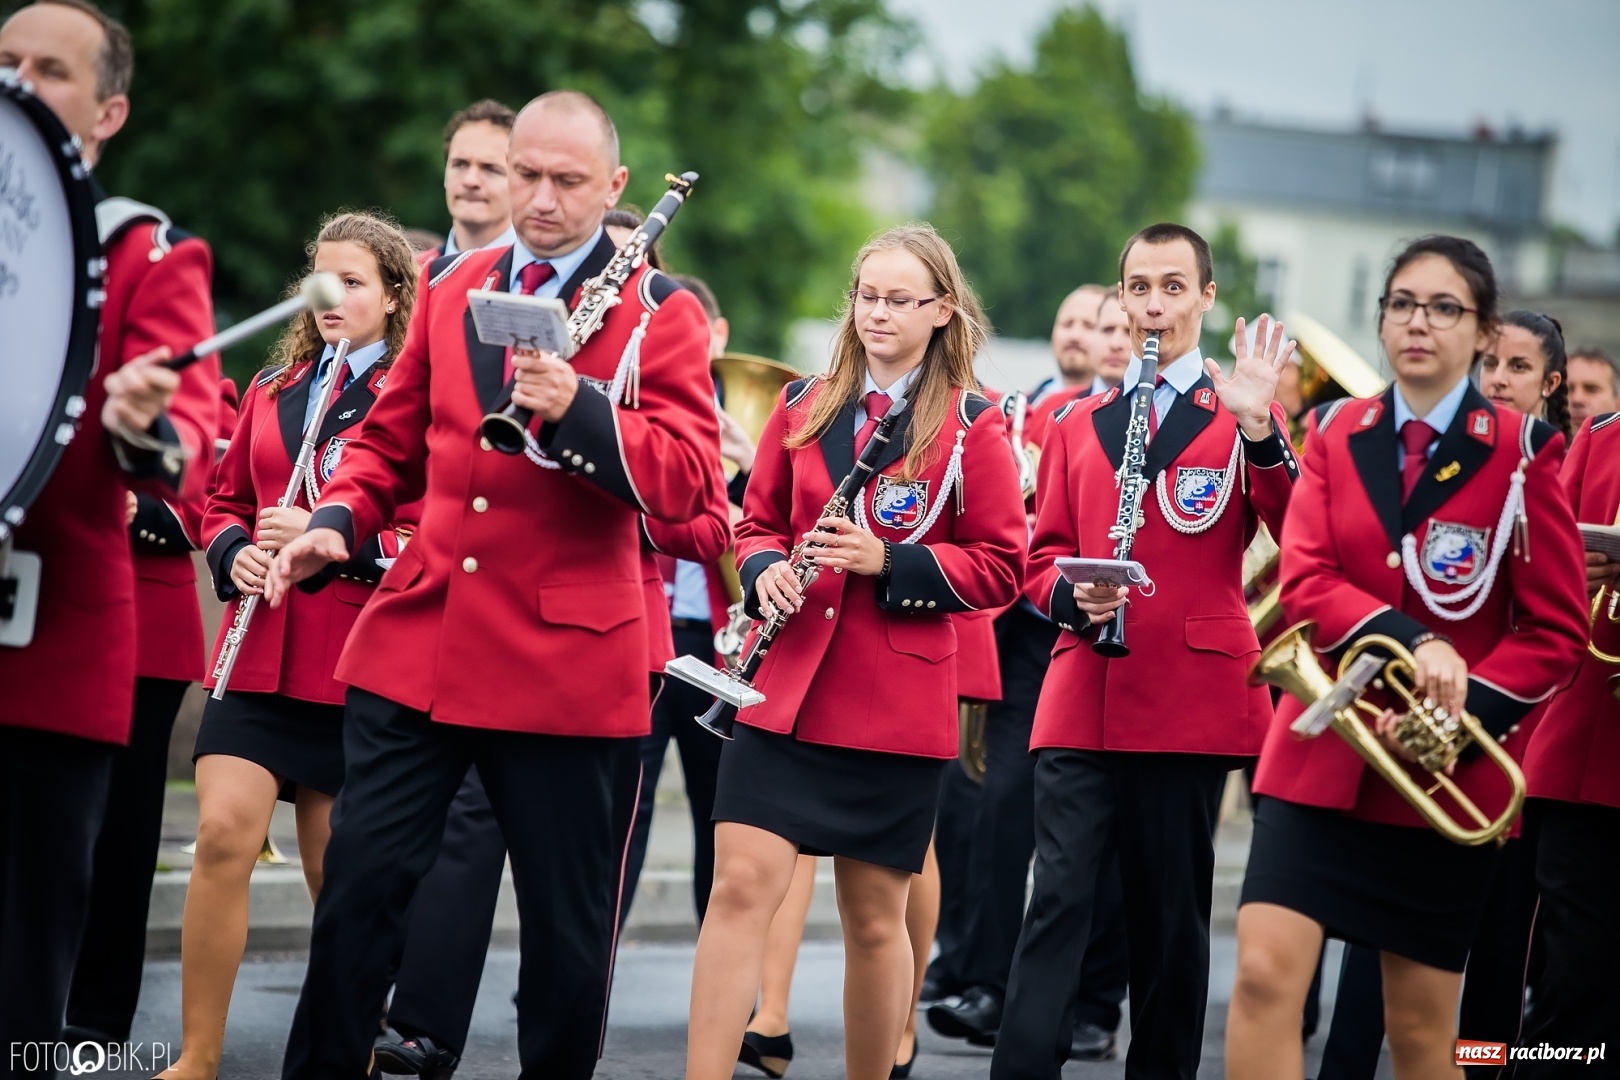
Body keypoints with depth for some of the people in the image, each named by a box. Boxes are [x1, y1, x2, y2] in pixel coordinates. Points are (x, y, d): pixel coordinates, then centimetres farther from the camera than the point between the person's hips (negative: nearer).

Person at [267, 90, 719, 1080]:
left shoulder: (660, 314, 0)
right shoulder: (451, 288, 13)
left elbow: (687, 480, -10)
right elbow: (396, 440, 22)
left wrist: (576, 407, -25)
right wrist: (338, 521, 3)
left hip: (566, 662, -3)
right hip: (416, 643, 3)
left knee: (569, 919, 4)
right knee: (360, 880, 1)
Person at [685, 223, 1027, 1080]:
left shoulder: (971, 426, 0)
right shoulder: (804, 407, 10)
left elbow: (1000, 567, -1)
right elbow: (756, 523, 17)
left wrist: (890, 563, -15)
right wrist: (764, 569, -6)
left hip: (895, 703, -2)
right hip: (783, 690, 2)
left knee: (874, 916, 6)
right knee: (741, 886, -10)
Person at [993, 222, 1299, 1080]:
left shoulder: (1242, 417, 6)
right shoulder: (1077, 426, 18)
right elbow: (1043, 559, 17)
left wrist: (1261, 432, -21)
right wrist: (1074, 596, -5)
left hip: (1191, 705, -2)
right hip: (1082, 700, 2)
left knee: (1172, 914, 4)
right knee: (1057, 902, -7)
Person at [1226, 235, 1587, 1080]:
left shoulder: (1521, 452, -2)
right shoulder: (1336, 435, 6)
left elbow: (1554, 630, -3)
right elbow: (1303, 581, -5)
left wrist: (1459, 714, -17)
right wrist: (1411, 642, -22)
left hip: (1448, 772, -2)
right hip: (1321, 754, 2)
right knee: (1265, 973, -14)